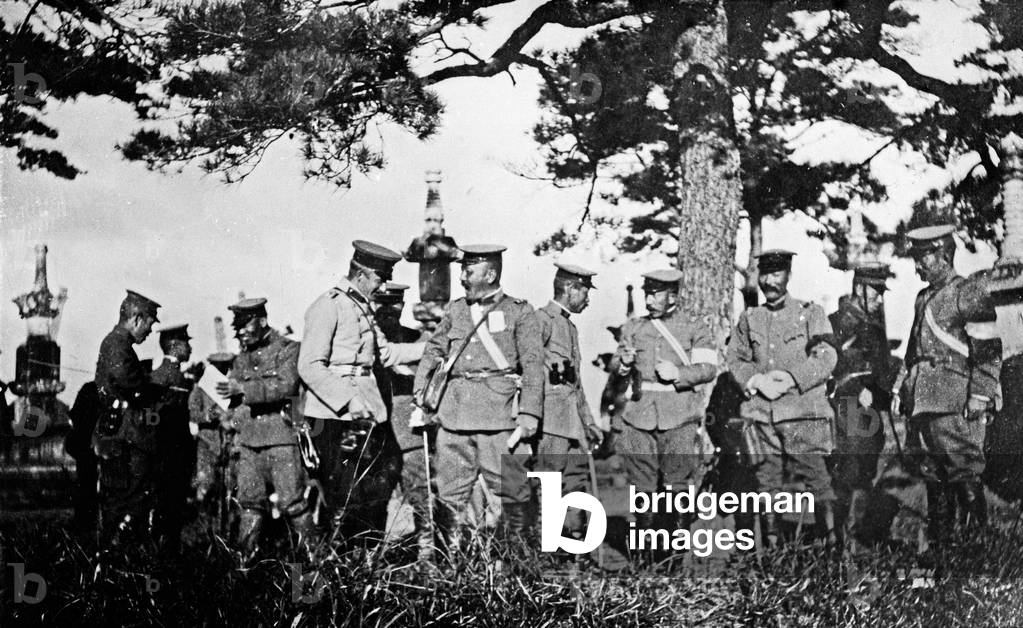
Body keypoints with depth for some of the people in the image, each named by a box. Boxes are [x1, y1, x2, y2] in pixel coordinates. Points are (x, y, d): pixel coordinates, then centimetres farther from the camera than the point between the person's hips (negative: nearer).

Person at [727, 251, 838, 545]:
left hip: (804, 412, -3)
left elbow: (826, 357, -3)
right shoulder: (748, 319, 15)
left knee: (815, 477, -8)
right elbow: (736, 359, 11)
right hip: (761, 412, 3)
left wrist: (791, 378, -15)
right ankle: (772, 542, 11)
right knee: (767, 480, 4)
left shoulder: (811, 313, 6)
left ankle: (831, 540, -4)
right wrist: (757, 381, -9)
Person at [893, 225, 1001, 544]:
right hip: (922, 402, 7)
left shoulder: (969, 293, -5)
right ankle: (937, 542, 17)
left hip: (956, 406, -7)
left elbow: (990, 352, -9)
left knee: (965, 479, -5)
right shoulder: (924, 297, 19)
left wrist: (980, 396, -15)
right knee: (933, 481, 10)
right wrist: (900, 390, 20)